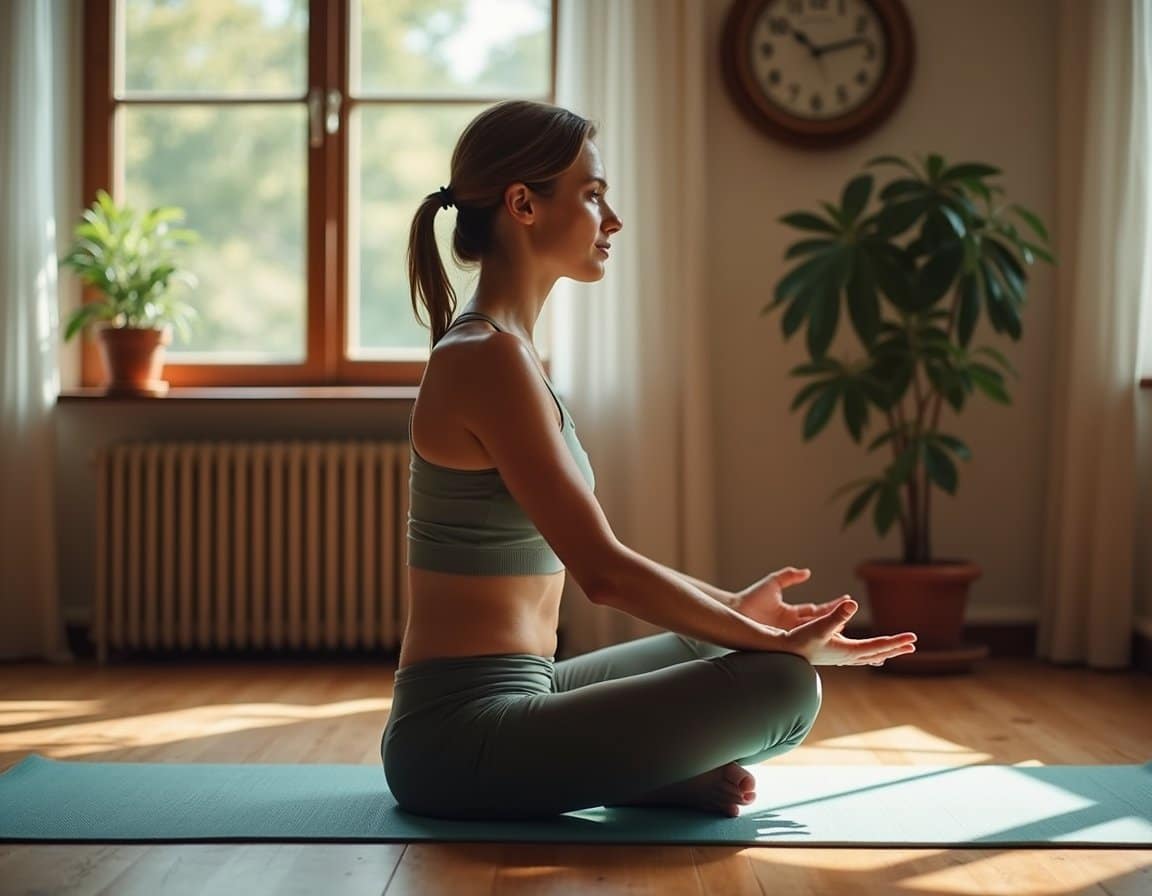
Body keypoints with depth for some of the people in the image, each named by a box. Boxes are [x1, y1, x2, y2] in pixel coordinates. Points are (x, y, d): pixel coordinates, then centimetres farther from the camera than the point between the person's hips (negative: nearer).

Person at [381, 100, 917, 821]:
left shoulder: (497, 351, 12)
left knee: (726, 652, 23)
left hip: (484, 713, 10)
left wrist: (734, 609, 18)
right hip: (462, 736, -10)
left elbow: (591, 555, 19)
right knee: (782, 685, -16)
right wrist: (774, 643, -11)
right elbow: (604, 570, -20)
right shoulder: (491, 358, -18)